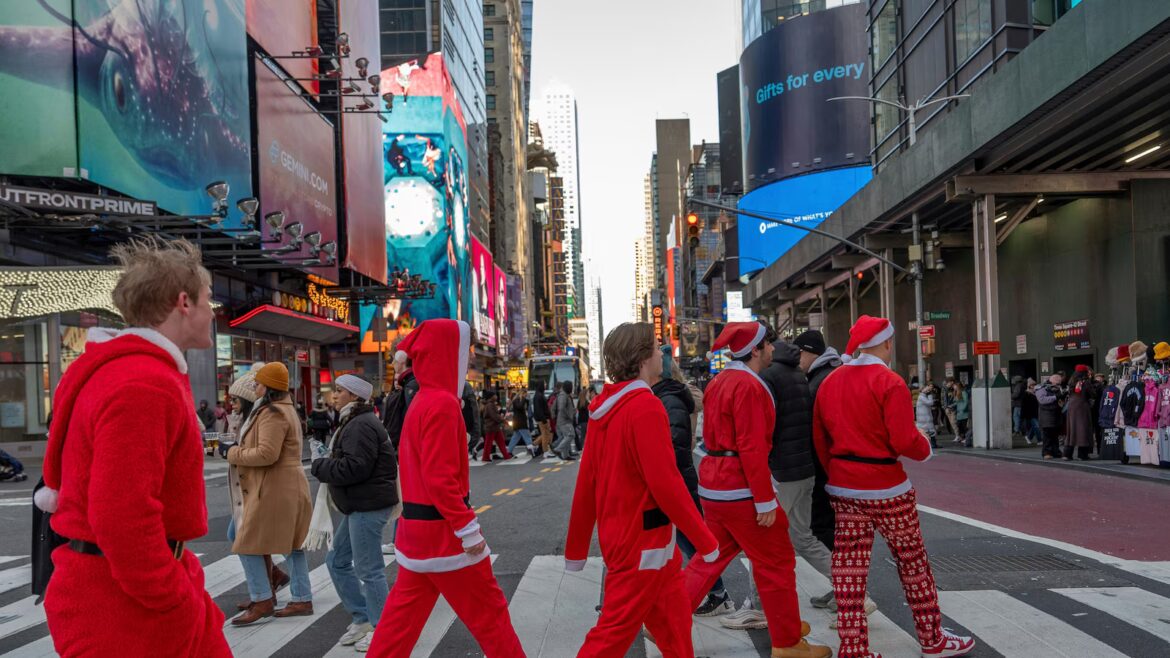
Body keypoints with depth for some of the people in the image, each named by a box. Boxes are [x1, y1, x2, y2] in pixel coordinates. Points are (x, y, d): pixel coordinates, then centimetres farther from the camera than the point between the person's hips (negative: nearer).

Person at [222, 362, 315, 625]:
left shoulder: (272, 413, -16)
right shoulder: (285, 409, 18)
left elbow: (267, 454, -25)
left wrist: (233, 452, -13)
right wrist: (238, 447, 10)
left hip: (274, 491, -11)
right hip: (286, 488, 11)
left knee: (248, 545, -3)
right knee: (290, 545, 12)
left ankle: (262, 601, 3)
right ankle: (302, 600, 17)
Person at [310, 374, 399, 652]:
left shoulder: (361, 426, -18)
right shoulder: (354, 422, 18)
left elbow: (352, 468, -25)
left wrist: (319, 465, -11)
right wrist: (325, 457, 3)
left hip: (368, 505, -11)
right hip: (359, 504, 11)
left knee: (368, 569, -3)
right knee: (337, 561, 17)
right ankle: (362, 620, 25)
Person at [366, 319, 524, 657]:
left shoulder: (421, 402, 11)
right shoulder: (443, 403, -18)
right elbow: (441, 478, -23)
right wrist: (469, 529, -20)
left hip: (417, 528, 9)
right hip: (442, 530, -9)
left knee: (403, 614, 13)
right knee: (489, 610, 4)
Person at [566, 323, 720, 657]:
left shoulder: (607, 407, 7)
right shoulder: (646, 406, -19)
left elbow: (586, 482, 10)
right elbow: (666, 484, -21)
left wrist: (576, 548, 16)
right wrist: (705, 539, -11)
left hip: (619, 536, 9)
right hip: (643, 540, -9)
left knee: (673, 624, 18)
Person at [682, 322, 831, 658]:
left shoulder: (719, 382, 12)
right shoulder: (750, 386, -17)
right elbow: (752, 447, -21)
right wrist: (765, 500, -19)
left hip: (713, 483, 9)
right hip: (740, 488, -9)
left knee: (711, 558, 18)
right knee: (777, 562, 5)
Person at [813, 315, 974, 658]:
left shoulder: (829, 382, 6)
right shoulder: (890, 382, -14)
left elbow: (820, 440, 10)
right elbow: (904, 441, -19)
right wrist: (925, 447, 1)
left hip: (843, 488, 6)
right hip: (885, 488, -5)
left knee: (849, 566, 7)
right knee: (912, 562, 12)